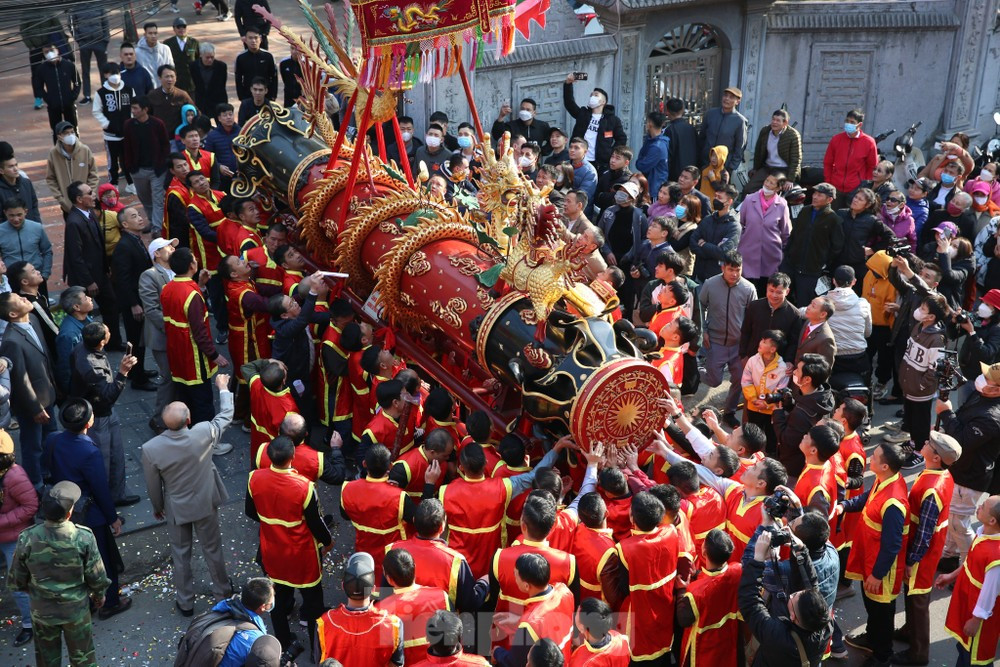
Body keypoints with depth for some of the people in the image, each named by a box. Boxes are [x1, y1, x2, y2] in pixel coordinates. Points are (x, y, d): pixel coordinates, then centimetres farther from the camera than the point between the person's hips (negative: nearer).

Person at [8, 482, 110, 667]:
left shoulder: (27, 539, -22)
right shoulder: (84, 537, -25)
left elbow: (16, 580, -8)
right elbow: (96, 575, -13)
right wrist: (99, 594, 8)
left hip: (42, 610, 1)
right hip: (76, 609, -1)